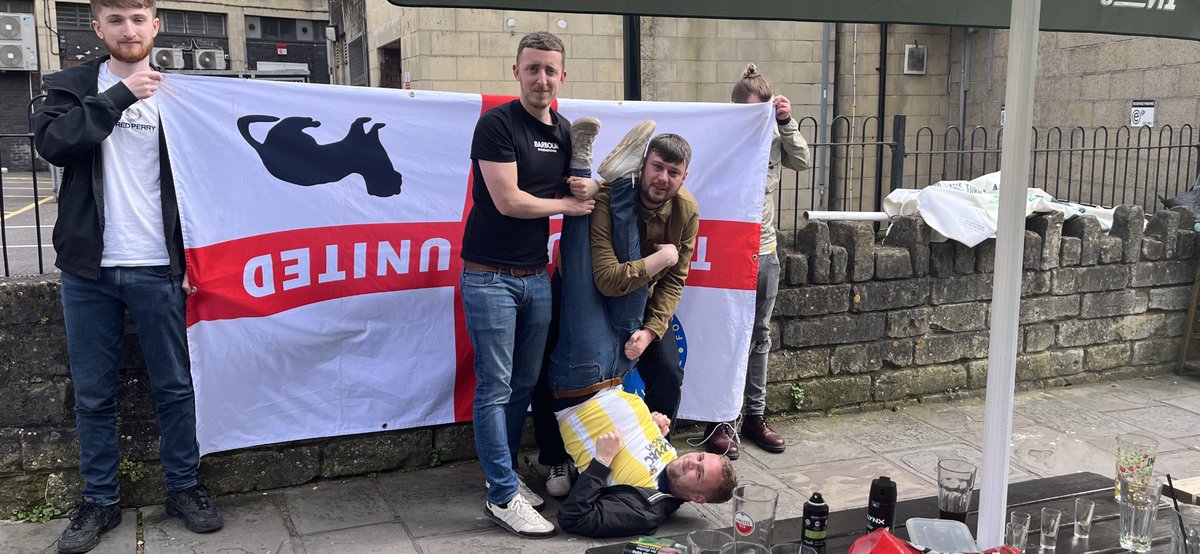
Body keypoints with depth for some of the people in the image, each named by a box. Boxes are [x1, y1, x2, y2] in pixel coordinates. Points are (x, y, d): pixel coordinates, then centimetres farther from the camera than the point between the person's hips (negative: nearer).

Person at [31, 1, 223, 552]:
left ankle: (183, 487, 20)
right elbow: (52, 141, -13)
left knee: (175, 387, 5)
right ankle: (100, 501, 22)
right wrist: (121, 95, -15)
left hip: (158, 269, -1)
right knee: (93, 396, 9)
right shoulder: (69, 86, 8)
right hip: (87, 269, 1)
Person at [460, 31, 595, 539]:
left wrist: (587, 187, 5)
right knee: (495, 389, -2)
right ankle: (504, 497, 6)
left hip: (536, 276, 7)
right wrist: (566, 205, -5)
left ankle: (504, 474, 28)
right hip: (490, 277, -7)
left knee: (524, 383, 13)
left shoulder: (562, 131, 12)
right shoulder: (497, 124, -10)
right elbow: (508, 200, -17)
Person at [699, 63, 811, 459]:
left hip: (766, 251, 6)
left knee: (759, 336, 14)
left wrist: (787, 122, -4)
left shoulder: (773, 138, 8)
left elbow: (803, 161, 2)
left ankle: (755, 416, 26)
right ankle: (720, 423, 10)